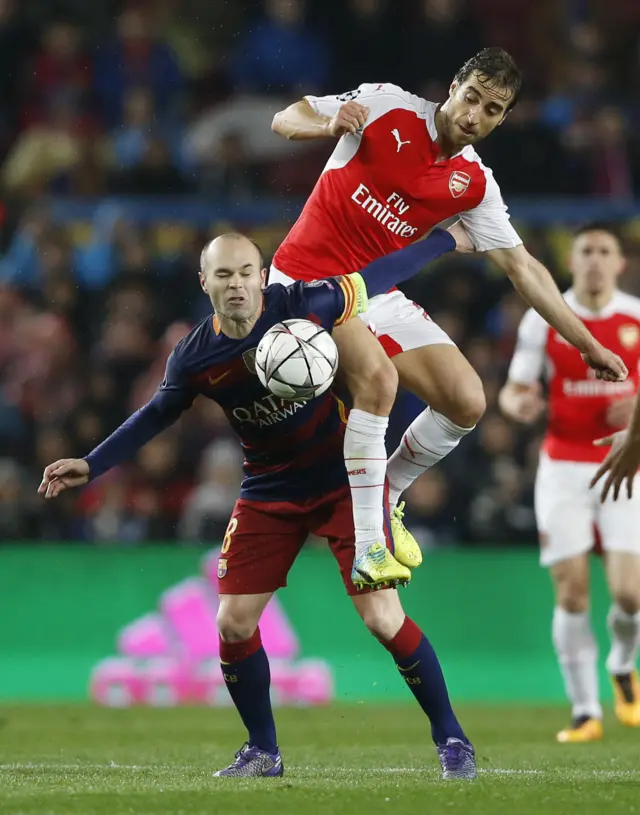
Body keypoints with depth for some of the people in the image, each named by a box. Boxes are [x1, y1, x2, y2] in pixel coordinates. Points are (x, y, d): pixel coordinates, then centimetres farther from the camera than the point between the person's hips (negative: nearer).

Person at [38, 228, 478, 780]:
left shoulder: (303, 307, -19)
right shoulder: (195, 357, -9)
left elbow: (375, 280, -5)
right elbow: (157, 415, 8)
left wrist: (444, 241, -1)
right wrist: (90, 466, 3)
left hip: (344, 479, -4)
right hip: (269, 492, 4)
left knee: (383, 619, -12)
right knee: (234, 625, -2)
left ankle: (451, 739, 4)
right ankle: (263, 752, 17)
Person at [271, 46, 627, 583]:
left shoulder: (474, 184, 2)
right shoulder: (385, 105, -9)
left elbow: (522, 268, 7)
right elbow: (286, 120, -4)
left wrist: (588, 344, 4)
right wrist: (330, 124, -28)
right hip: (308, 273, -5)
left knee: (466, 401, -6)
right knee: (376, 374, -31)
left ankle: (385, 496, 20)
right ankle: (366, 547, -25)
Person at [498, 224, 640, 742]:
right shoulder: (544, 320, 0)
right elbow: (513, 390, 5)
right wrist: (518, 404, -19)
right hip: (563, 467, 0)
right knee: (571, 592, -7)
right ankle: (586, 711, 3)